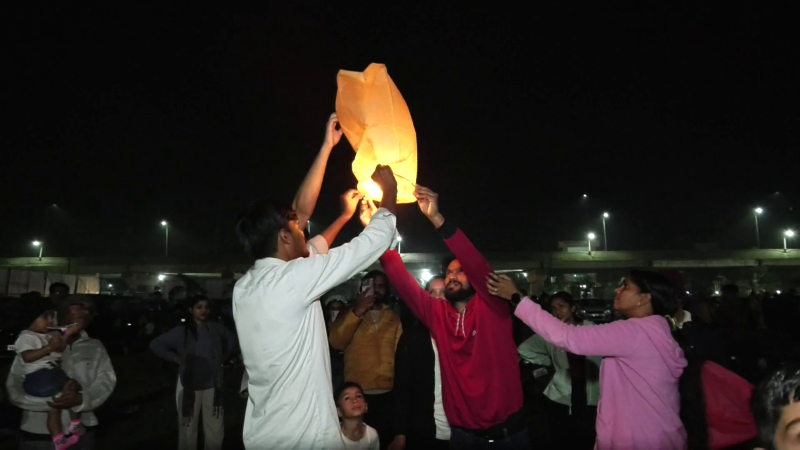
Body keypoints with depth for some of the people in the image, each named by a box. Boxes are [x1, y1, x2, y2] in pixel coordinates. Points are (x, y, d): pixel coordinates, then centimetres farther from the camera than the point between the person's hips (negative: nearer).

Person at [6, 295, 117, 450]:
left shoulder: (95, 347, 9)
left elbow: (106, 381, -2)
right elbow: (15, 388, -5)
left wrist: (81, 399, -21)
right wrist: (53, 399, -20)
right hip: (37, 433, -2)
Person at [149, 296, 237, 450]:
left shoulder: (216, 329, 1)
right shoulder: (181, 331, -8)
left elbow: (232, 339, 19)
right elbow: (155, 344, -8)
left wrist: (224, 357, 9)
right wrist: (176, 359, -10)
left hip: (213, 385, 3)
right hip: (189, 386, -2)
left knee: (216, 429, 8)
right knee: (188, 428, 7)